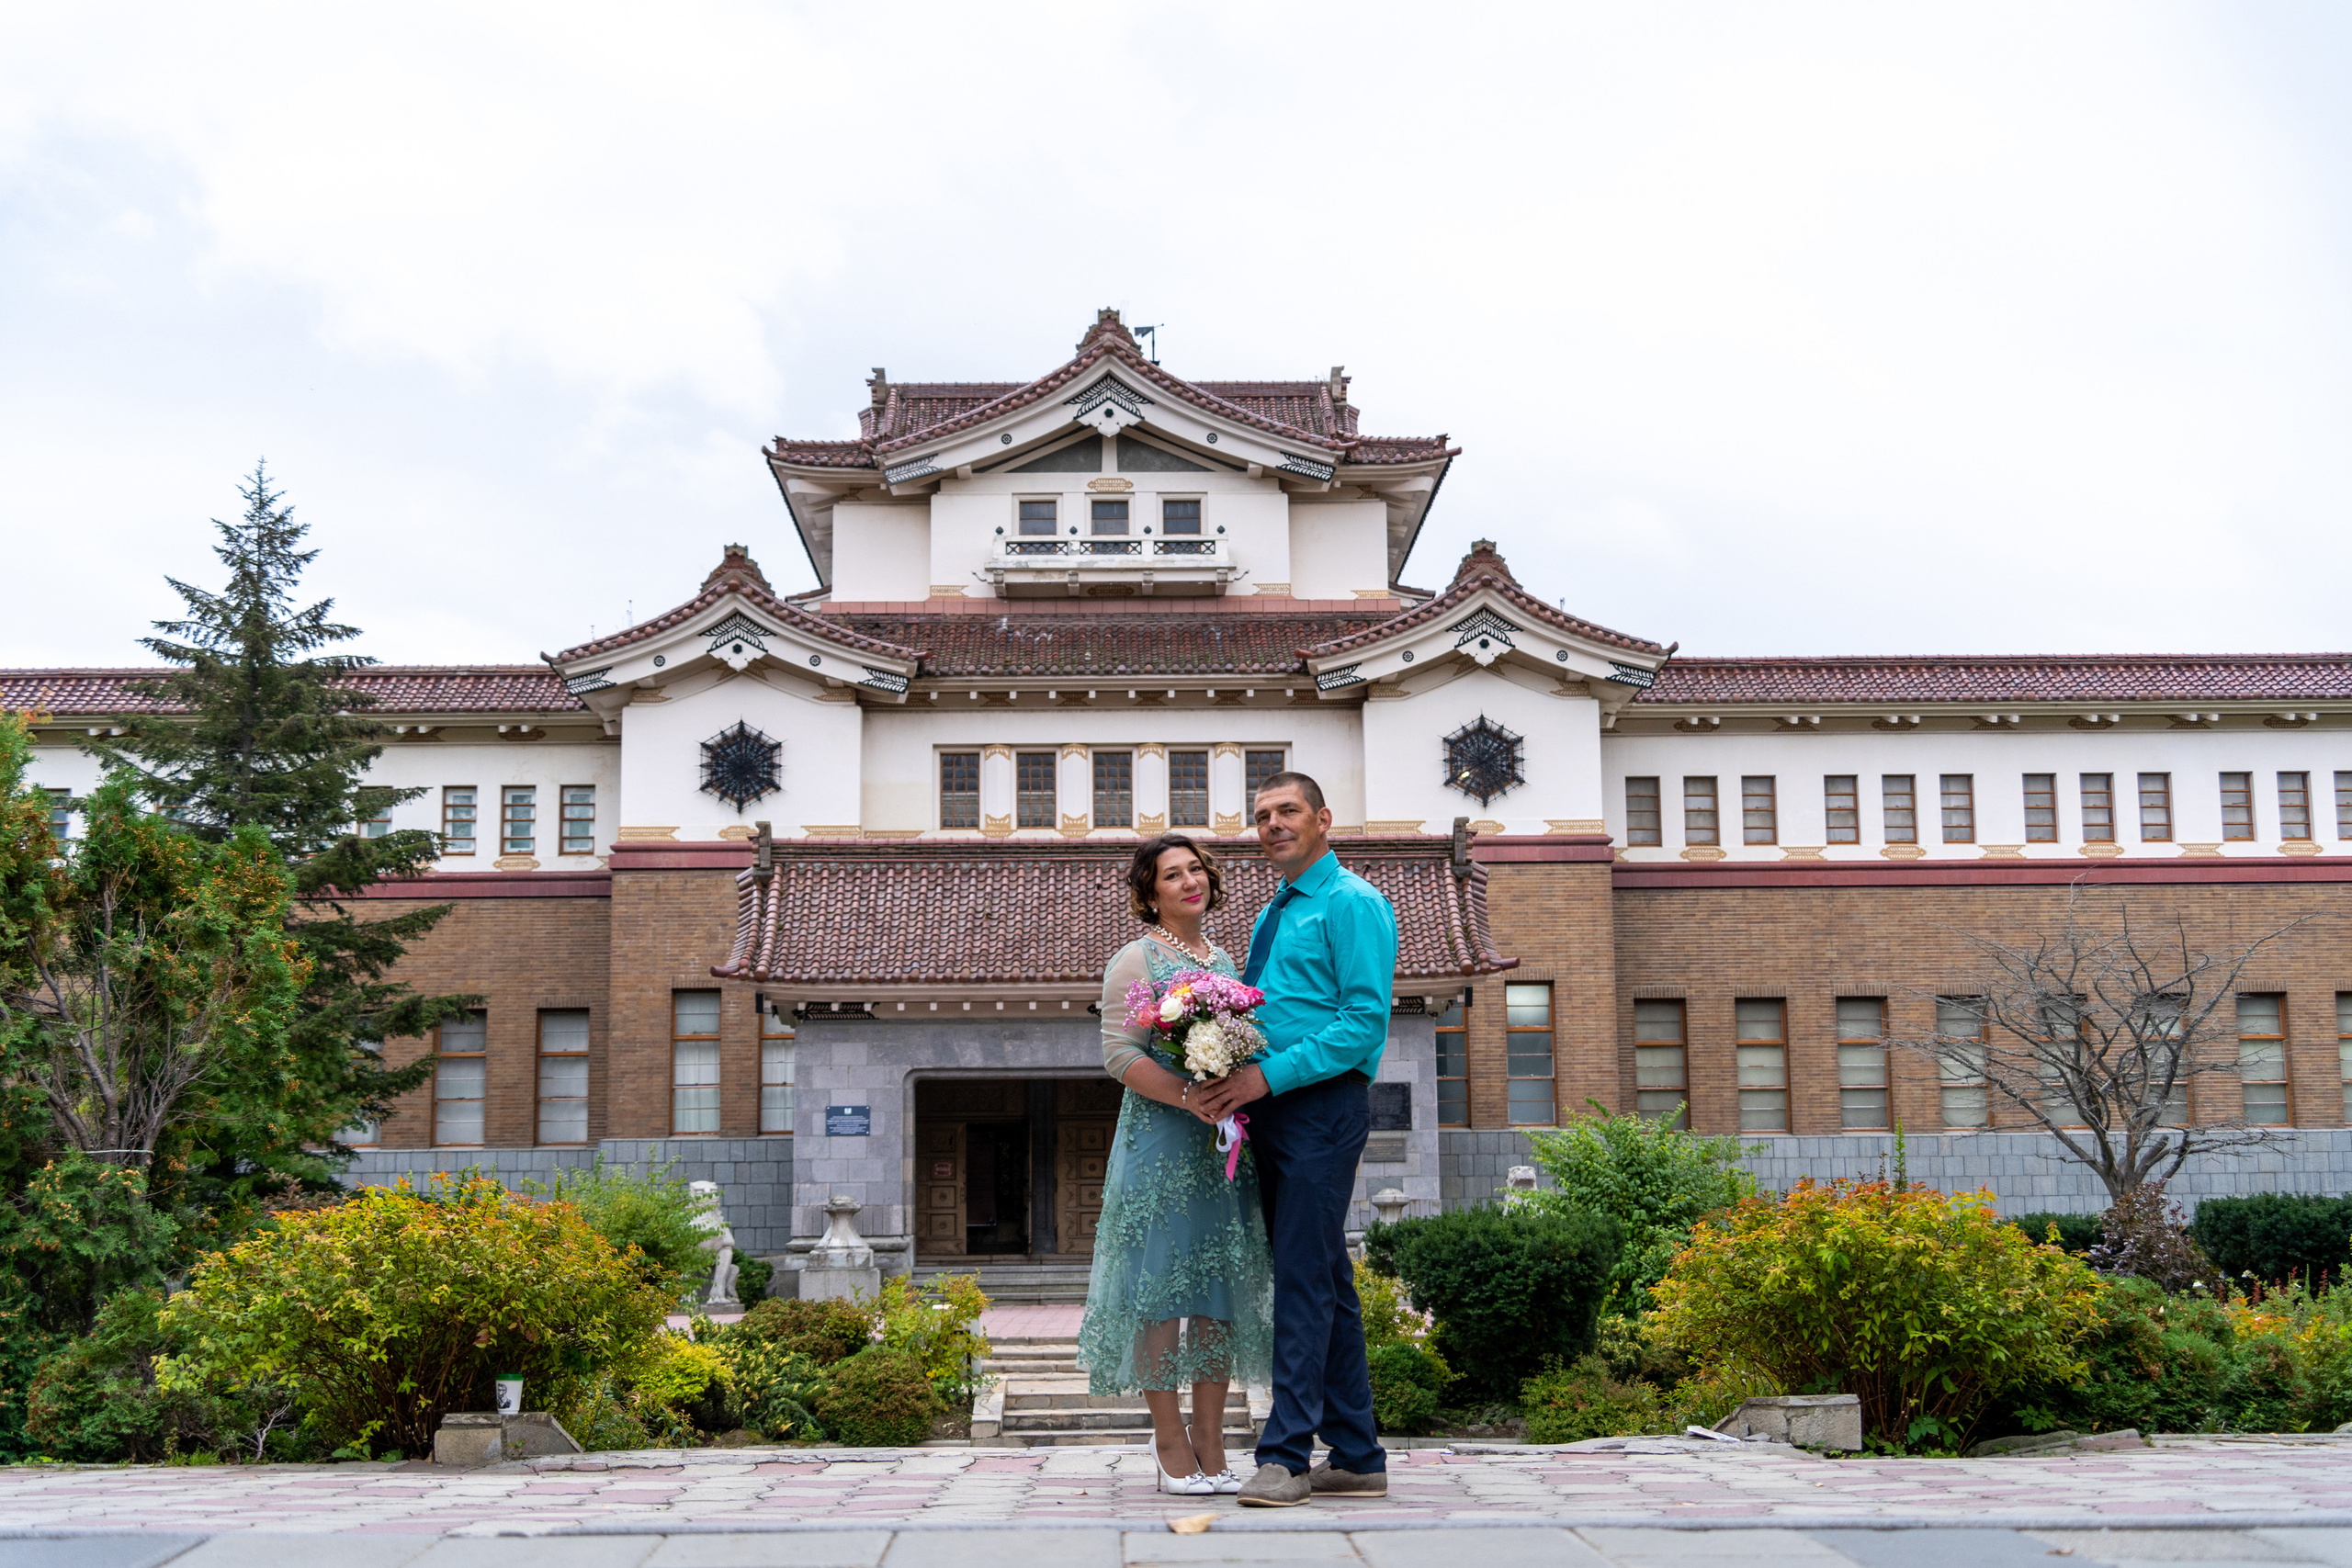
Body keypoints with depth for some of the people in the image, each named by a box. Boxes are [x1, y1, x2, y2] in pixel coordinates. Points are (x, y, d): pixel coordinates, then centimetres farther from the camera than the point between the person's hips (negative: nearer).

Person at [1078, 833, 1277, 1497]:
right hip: (1161, 1139, -6)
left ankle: (1210, 1441, 10)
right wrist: (1191, 1096, -21)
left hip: (1226, 1142, 6)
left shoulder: (1225, 960, 17)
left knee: (1222, 1283, 5)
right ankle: (1170, 1440, 3)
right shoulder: (1138, 959, -2)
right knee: (1161, 1280, -5)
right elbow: (1119, 1053, -11)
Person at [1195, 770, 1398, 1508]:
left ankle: (1285, 1455, -12)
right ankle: (1356, 1458, 14)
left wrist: (1269, 1076, -19)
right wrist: (1228, 1072, 4)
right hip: (1271, 1110, 9)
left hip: (1323, 1106, -9)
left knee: (1305, 1280, -12)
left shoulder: (1352, 903, -6)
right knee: (1326, 1281, 10)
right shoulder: (1271, 915, 21)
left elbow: (1366, 1019, -15)